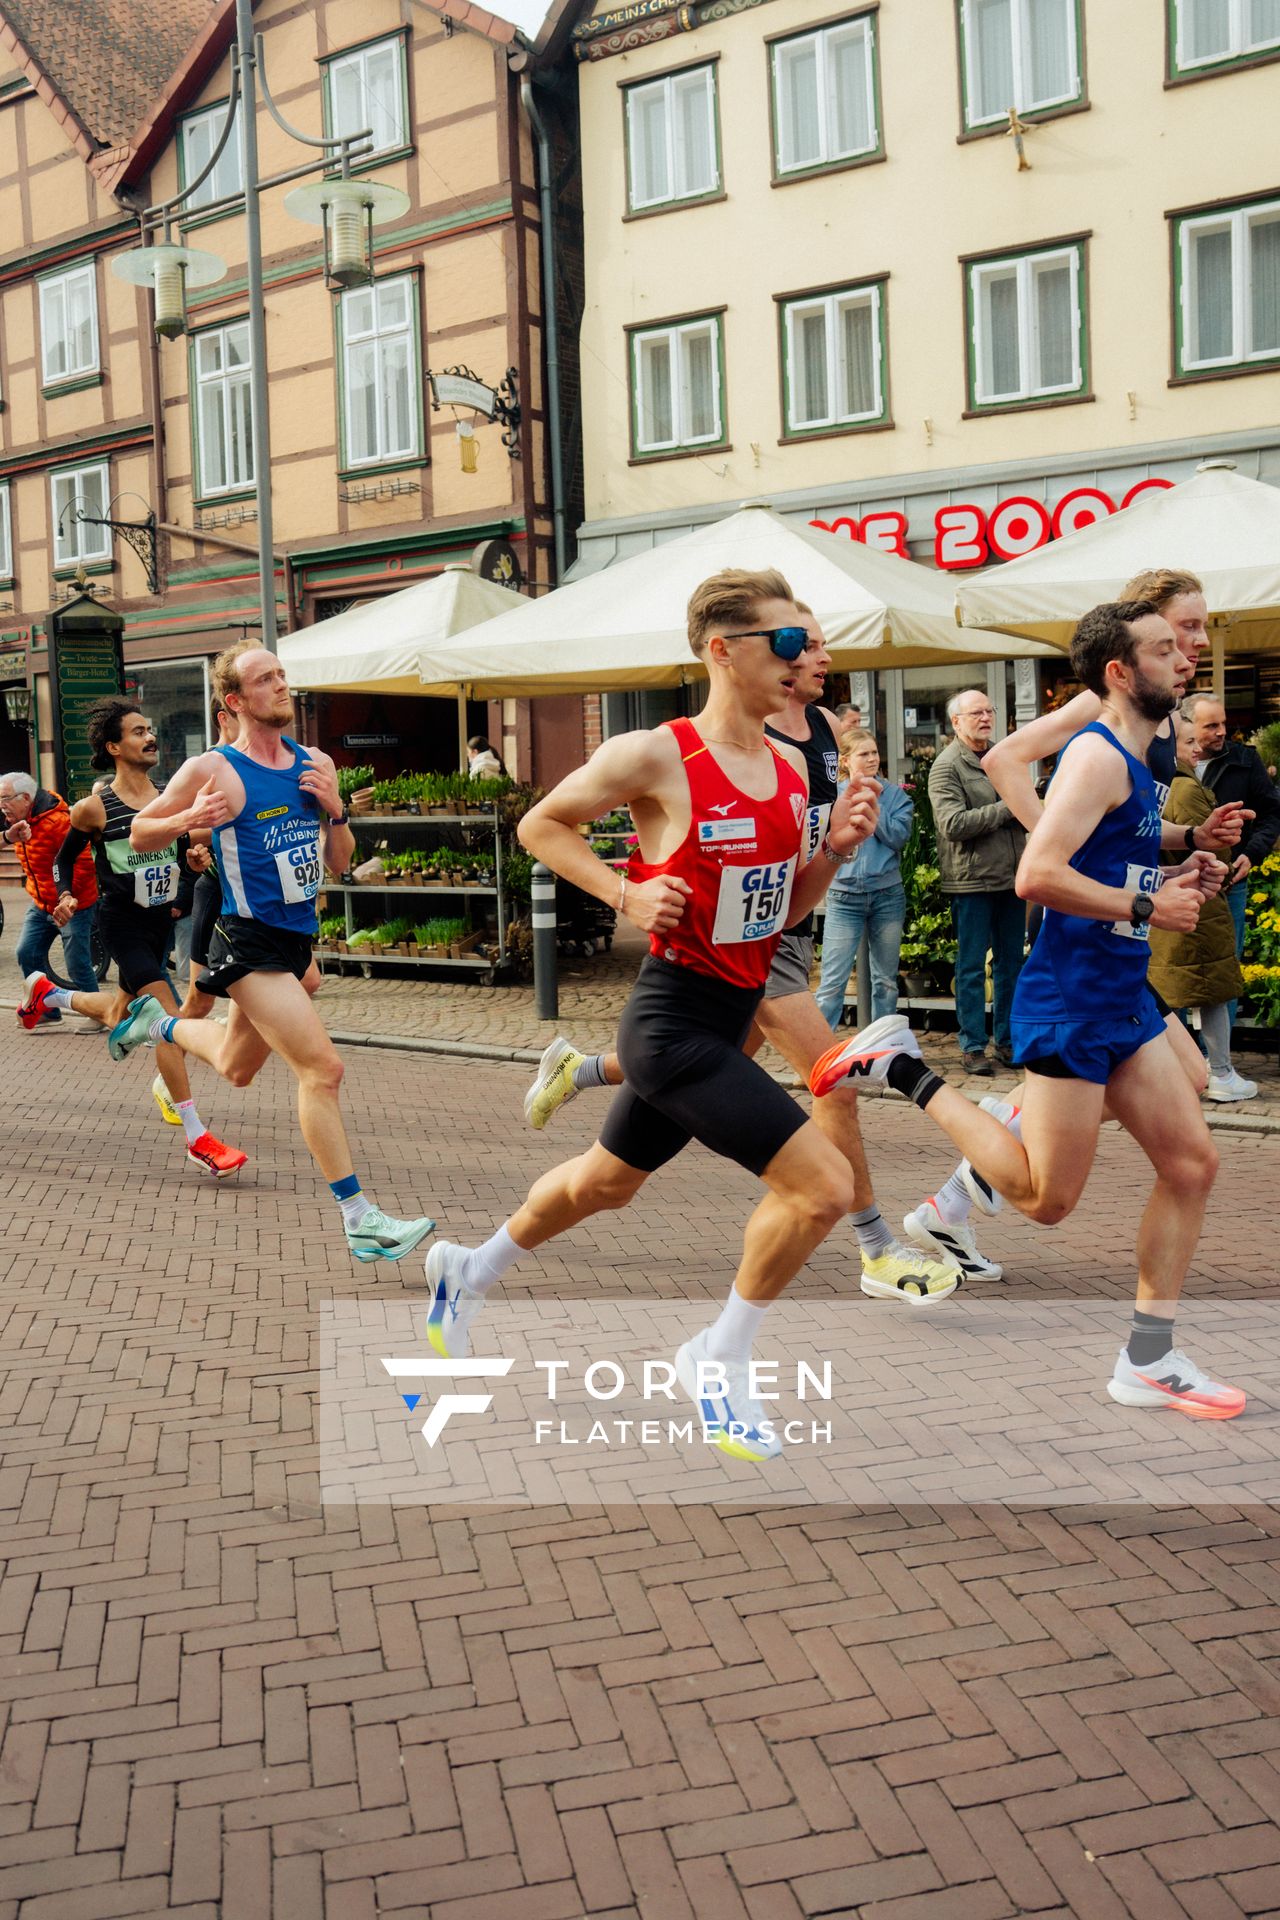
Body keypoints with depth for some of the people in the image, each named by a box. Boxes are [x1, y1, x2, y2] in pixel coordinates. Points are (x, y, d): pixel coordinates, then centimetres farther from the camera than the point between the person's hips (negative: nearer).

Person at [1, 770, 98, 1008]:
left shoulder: (58, 821, -23)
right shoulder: (19, 821, 3)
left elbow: (85, 863, -25)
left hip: (74, 906, -9)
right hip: (41, 905, 9)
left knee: (77, 967, -5)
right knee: (27, 955, 7)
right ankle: (47, 1009, 20)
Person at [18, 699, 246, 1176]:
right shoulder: (94, 808, -9)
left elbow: (186, 854, 14)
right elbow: (66, 857, 6)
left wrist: (181, 897, -3)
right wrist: (65, 897, -10)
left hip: (161, 920, 6)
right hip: (121, 922, -6)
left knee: (119, 1017, 21)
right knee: (168, 1016, -17)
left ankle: (48, 992, 52)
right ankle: (196, 1138, -14)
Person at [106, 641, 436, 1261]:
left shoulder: (317, 764, 6)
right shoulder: (212, 770, -10)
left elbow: (339, 863, 12)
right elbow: (139, 833, 0)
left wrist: (335, 809, -7)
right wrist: (189, 819, -19)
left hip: (297, 937, 7)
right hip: (250, 943, -7)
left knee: (235, 1069, 25)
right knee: (322, 1068, -16)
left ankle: (158, 1023, 53)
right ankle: (359, 1220, -10)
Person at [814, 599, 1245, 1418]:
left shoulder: (1134, 760, 15)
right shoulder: (1097, 756, -15)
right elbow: (1037, 875, -27)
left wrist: (1176, 862, 14)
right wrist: (1147, 908, -19)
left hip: (1124, 998, 10)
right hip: (1069, 1001, -10)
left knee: (1192, 1162, 6)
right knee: (1047, 1198, -2)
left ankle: (1149, 1361, 14)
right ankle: (905, 1068, 9)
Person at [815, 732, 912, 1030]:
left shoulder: (895, 795, 5)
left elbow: (898, 837, -10)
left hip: (887, 894, 2)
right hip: (844, 897, -2)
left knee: (886, 980, 11)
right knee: (832, 982, -7)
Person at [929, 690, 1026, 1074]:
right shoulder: (946, 766, -8)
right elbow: (953, 824, -19)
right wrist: (1006, 808, -15)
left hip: (1011, 876, 7)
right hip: (972, 881, -7)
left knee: (1010, 962, 12)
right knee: (972, 967, 0)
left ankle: (1006, 1039, 21)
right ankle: (973, 1046, 8)